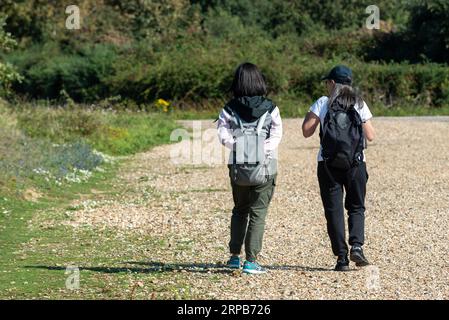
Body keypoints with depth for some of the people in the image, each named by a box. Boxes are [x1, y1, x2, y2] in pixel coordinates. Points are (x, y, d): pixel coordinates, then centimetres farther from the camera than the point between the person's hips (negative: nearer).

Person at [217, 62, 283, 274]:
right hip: (265, 168, -2)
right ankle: (251, 260, -1)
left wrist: (238, 146, -10)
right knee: (258, 213, 3)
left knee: (239, 210, 20)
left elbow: (223, 135, -11)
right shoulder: (270, 109, -2)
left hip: (238, 167, 2)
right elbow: (276, 136, -12)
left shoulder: (230, 109, 1)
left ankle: (234, 255, 20)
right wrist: (264, 150, -16)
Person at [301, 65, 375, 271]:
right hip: (355, 163, 1)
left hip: (328, 164, -1)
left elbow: (306, 131, -5)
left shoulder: (323, 104, -2)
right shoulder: (359, 105, 3)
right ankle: (357, 246, -9)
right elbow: (370, 136, 2)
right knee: (356, 207, 13)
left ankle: (342, 257, -1)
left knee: (334, 210, 5)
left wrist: (311, 114, 12)